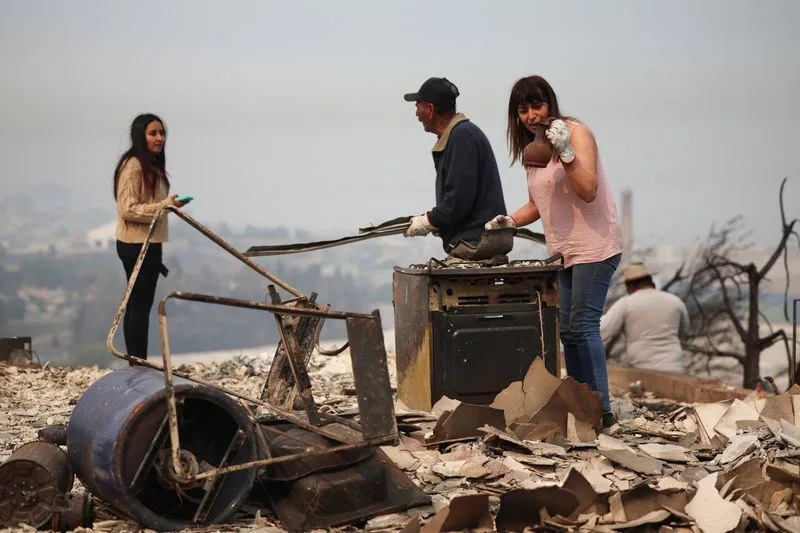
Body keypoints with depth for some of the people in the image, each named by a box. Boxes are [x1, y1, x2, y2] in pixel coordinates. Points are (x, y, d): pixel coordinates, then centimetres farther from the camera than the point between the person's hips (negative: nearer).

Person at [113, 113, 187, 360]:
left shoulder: (152, 166, 16)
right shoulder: (133, 166, -15)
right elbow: (128, 209, -20)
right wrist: (165, 205, -27)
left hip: (148, 244, 10)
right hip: (137, 245, -10)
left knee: (136, 306, 11)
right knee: (140, 306, -8)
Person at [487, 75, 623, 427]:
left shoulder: (576, 133, -8)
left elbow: (588, 190, -19)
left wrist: (565, 152, -28)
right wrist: (510, 221, 7)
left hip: (594, 246, -8)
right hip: (563, 250, 8)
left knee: (583, 326, -13)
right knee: (568, 330, 7)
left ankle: (602, 409, -10)